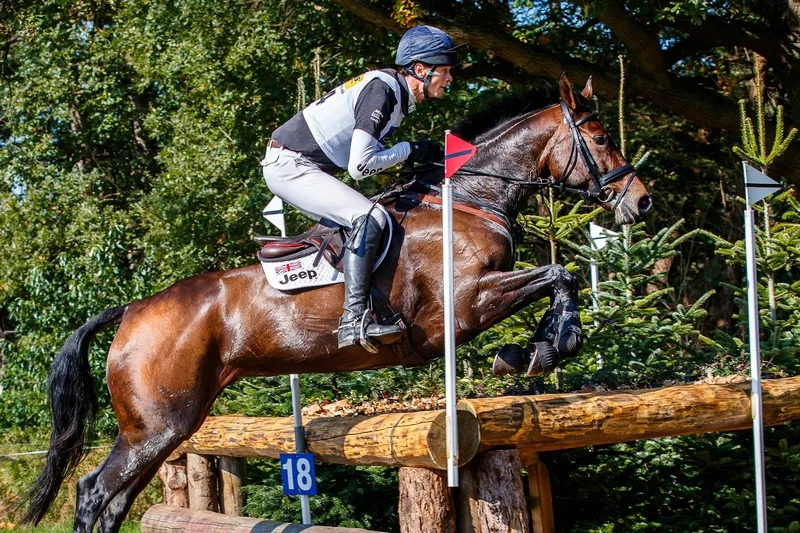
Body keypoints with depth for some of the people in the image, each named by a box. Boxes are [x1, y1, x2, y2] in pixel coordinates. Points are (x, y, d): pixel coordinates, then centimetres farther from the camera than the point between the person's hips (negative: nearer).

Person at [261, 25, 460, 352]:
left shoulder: (397, 93, 10)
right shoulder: (381, 90, -19)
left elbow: (371, 153, 15)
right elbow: (360, 165, -24)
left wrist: (424, 156, 4)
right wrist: (410, 151, -12)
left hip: (305, 167, 11)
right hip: (289, 165, -11)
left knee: (362, 222, 17)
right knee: (370, 217, -24)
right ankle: (354, 319, -27)